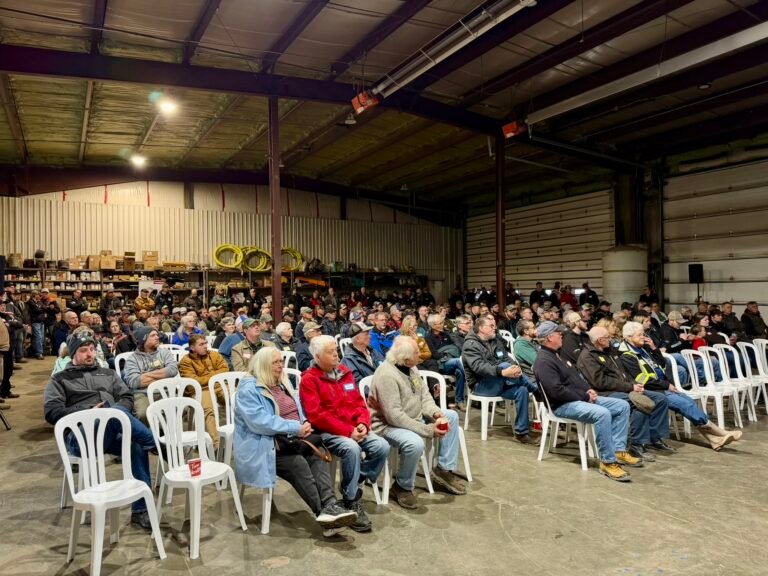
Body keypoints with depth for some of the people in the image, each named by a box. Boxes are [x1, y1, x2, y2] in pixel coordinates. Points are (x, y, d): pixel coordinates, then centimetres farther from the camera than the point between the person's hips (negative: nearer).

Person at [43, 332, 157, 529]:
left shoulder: (108, 374, 27)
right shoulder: (60, 379, 17)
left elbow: (127, 398, 18)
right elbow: (51, 412, 2)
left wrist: (118, 413, -6)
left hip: (112, 432, 3)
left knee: (137, 446, -32)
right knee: (115, 412, -37)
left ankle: (140, 510, -27)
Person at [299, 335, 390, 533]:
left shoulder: (345, 373, 13)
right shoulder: (309, 379, -8)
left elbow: (359, 403, 13)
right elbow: (316, 416, -16)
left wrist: (363, 424, -8)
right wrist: (348, 431, -20)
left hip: (354, 429, 6)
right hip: (327, 432, -6)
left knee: (382, 447, -15)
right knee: (351, 449, -34)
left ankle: (352, 485, 2)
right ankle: (352, 502, -15)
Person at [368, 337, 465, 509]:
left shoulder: (410, 368, 1)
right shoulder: (387, 375, -28)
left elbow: (424, 395, 6)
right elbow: (394, 416, -31)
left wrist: (435, 413, -16)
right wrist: (428, 430, -28)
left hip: (414, 418, 9)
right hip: (387, 425, -9)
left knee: (451, 416, 3)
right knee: (415, 443, -37)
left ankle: (444, 470, 8)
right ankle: (402, 487, -9)